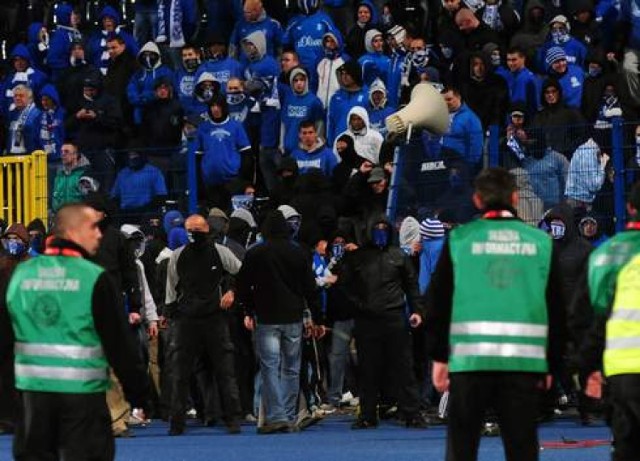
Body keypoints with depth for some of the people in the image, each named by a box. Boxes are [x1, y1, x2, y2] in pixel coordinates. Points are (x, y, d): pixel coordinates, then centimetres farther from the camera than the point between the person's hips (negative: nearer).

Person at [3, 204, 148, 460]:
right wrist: (138, 390, 1)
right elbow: (117, 342, -8)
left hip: (33, 388, 5)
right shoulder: (94, 278, -10)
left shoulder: (20, 274, 5)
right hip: (82, 389, -4)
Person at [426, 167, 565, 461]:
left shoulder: (459, 239, 2)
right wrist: (551, 363, 16)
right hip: (525, 361, 1)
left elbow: (438, 302, 3)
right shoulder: (541, 242, 6)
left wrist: (439, 357, 9)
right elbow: (555, 310, 9)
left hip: (469, 359, -1)